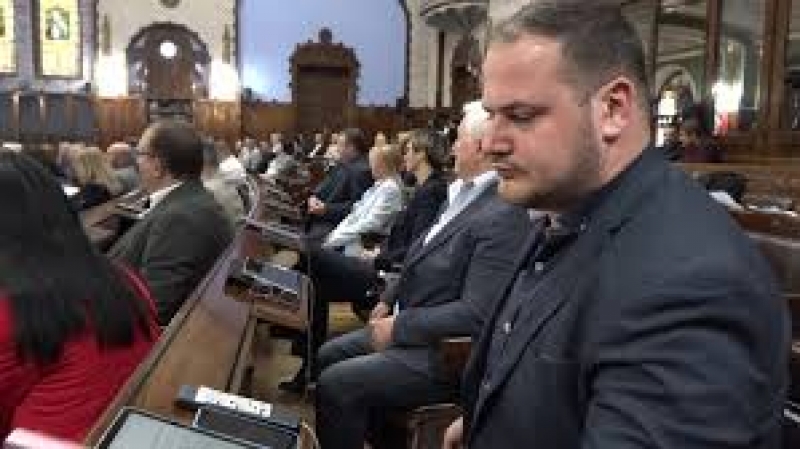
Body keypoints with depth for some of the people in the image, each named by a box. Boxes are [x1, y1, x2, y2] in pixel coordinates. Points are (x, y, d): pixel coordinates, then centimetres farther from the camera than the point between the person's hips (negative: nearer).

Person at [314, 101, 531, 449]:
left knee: (335, 383, -17)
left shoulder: (504, 215, -24)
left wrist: (399, 327, -20)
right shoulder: (462, 193, 6)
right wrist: (390, 300, 7)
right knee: (328, 356, 14)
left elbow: (477, 313, -28)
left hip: (445, 354, -10)